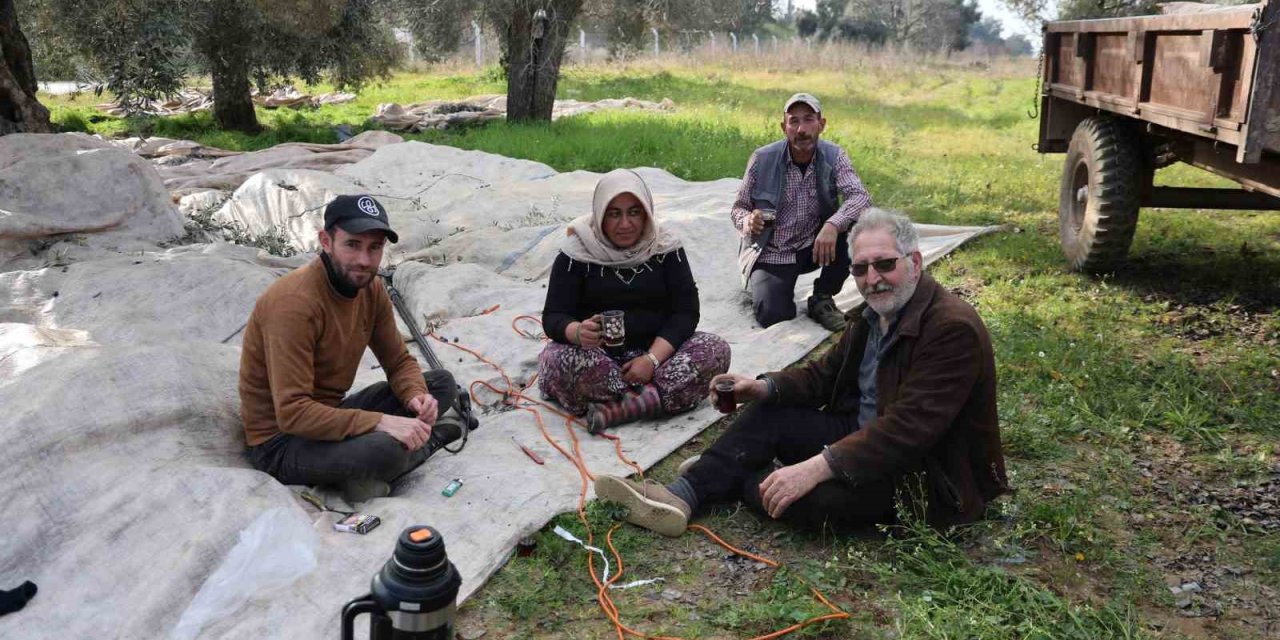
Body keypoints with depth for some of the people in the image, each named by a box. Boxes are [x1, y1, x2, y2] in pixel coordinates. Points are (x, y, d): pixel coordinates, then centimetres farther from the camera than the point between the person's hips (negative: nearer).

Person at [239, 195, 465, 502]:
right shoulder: (294, 303, -27)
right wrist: (380, 422, -35)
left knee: (442, 384, 1)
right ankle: (429, 439, -2)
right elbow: (292, 412, -31)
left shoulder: (371, 287, -3)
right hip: (280, 440, -8)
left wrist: (416, 396, -16)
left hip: (330, 414, 8)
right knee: (385, 447, -35)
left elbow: (399, 361, 7)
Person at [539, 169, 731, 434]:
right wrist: (578, 333, -32)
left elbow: (686, 312, -4)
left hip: (656, 351, 2)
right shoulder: (577, 252, -3)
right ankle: (651, 400, -25)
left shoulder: (666, 248, 1)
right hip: (597, 357, -2)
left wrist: (653, 359, -20)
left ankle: (616, 408, -31)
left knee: (716, 350, -24)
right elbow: (554, 317, -6)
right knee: (557, 360, -34)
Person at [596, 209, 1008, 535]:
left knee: (822, 497, -32)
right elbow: (827, 372, 12)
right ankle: (681, 496, -12)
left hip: (924, 476, -9)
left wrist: (814, 468, -38)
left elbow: (908, 427, -32)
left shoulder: (953, 328, -24)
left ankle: (733, 481, -4)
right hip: (866, 432, 9)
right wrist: (766, 388, -8)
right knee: (769, 413, -3)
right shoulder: (880, 312, 6)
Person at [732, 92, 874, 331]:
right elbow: (739, 208, -3)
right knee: (773, 316, -22)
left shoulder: (833, 156, -9)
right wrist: (748, 222, -28)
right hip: (771, 253, -2)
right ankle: (762, 284, 17)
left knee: (852, 223, -26)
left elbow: (860, 197, -23)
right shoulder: (762, 159, -11)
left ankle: (822, 299, -5)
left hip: (815, 247, 2)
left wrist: (832, 225, -43)